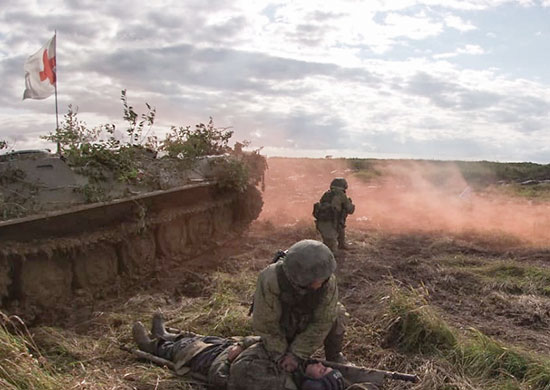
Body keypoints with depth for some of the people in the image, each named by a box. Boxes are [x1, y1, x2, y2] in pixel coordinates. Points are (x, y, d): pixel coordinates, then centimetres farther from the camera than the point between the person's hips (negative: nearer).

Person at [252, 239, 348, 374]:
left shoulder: (328, 280, -35)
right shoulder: (269, 280, -41)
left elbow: (322, 322, -27)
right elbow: (265, 324, -29)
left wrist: (297, 354, -26)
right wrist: (280, 355, -22)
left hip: (308, 321, 2)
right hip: (281, 326, -2)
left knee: (335, 316, -19)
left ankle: (334, 357, 6)